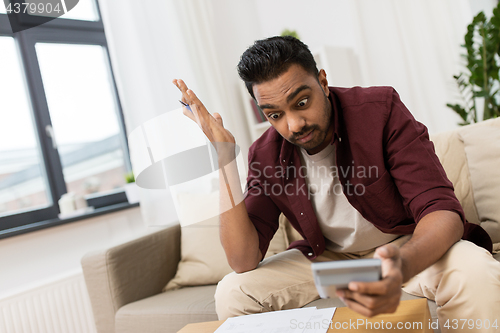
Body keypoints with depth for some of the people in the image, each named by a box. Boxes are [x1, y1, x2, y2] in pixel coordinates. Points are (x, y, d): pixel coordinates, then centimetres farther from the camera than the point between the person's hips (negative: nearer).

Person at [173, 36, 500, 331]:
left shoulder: (380, 109, -19)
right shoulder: (265, 156, -10)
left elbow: (442, 209, -24)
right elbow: (244, 261, -17)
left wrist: (403, 266, -49)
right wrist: (225, 157, -24)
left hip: (411, 248, -2)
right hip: (327, 257, 3)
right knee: (232, 293, -15)